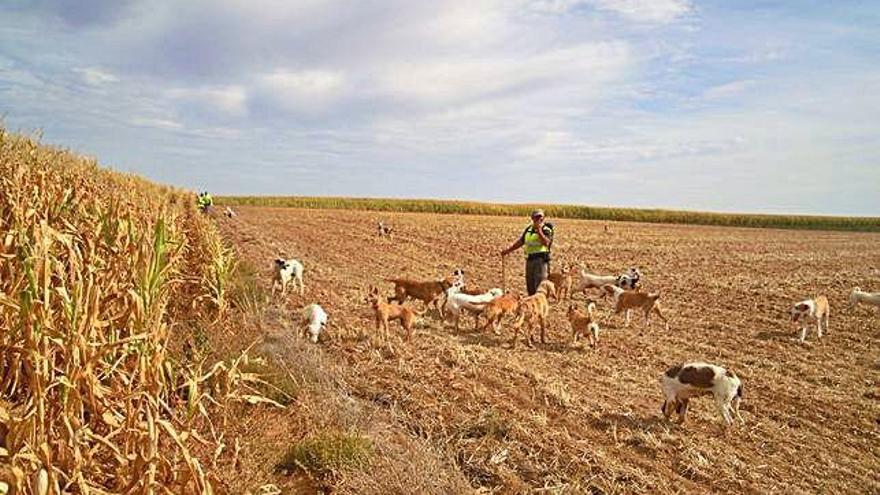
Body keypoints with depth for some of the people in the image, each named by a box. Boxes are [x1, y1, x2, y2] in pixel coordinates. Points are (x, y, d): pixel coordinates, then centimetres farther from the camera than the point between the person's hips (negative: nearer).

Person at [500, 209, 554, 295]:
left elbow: (546, 243, -22)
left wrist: (539, 230, -25)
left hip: (541, 259, -7)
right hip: (530, 259, 7)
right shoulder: (529, 229, 15)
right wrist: (508, 250, 19)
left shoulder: (546, 230, -4)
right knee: (530, 287, 11)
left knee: (539, 286, -11)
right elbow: (520, 242, 22)